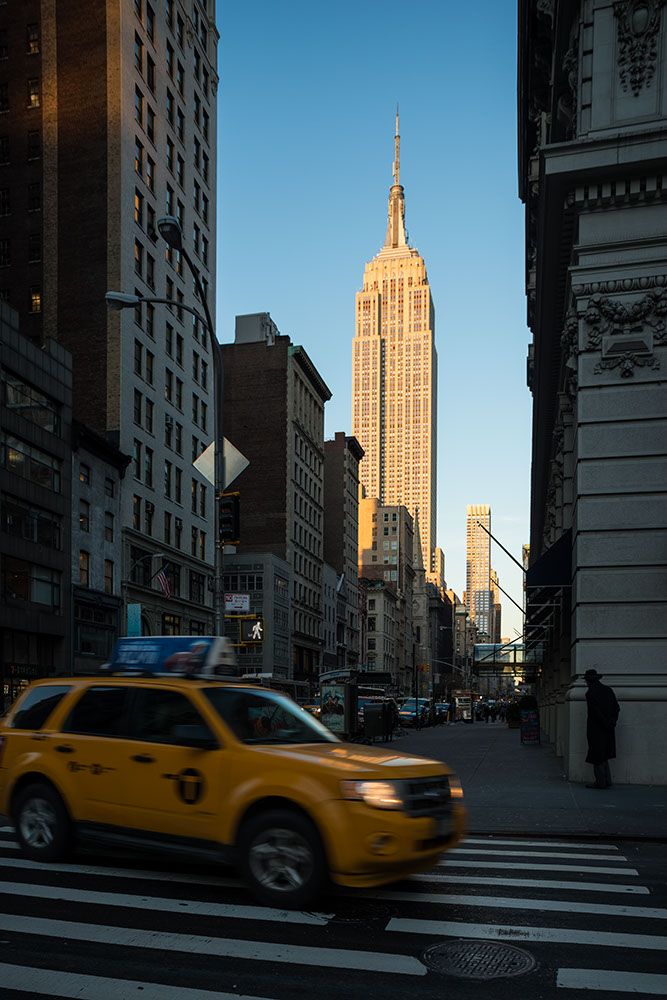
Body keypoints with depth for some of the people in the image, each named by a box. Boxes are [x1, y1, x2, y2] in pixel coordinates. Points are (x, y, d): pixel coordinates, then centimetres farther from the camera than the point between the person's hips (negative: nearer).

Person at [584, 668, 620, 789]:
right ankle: (607, 781, 15)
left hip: (596, 729, -7)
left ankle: (600, 782, 6)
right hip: (608, 730, 7)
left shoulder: (590, 693, -14)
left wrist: (607, 724, -9)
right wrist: (612, 722, 0)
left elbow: (597, 712, -18)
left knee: (597, 757, 2)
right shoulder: (608, 690, 7)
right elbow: (616, 708, 5)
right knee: (603, 756, 17)